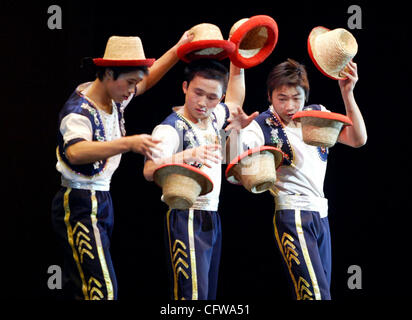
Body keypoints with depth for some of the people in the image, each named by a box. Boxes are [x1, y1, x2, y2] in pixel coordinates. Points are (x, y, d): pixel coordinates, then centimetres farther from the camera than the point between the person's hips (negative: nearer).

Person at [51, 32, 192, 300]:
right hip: (79, 205, -9)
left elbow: (148, 79, 23)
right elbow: (75, 152, -42)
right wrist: (128, 144, -53)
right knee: (102, 290, -18)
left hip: (102, 200, 9)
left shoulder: (115, 98, 4)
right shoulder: (79, 110, -21)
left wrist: (179, 49, 9)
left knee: (78, 289, 11)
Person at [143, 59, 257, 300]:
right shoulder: (171, 128, -13)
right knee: (193, 294, -17)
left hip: (212, 218, 8)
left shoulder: (215, 117, 9)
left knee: (209, 293, 7)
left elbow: (235, 100, 32)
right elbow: (149, 171, -29)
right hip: (186, 219, -8)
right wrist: (189, 155, -44)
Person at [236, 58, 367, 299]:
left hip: (320, 214, 6)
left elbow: (358, 140, 1)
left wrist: (347, 93, -8)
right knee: (315, 295, -18)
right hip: (291, 215, -6)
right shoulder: (262, 126, -6)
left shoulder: (317, 115, 9)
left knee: (323, 289, 7)